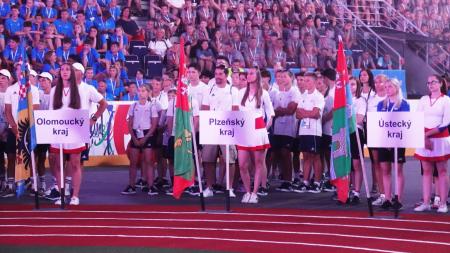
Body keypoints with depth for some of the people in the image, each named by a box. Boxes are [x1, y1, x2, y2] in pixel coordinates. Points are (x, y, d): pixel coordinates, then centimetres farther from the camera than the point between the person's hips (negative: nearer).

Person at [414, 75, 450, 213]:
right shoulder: (423, 99, 10)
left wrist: (428, 134, -10)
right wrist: (424, 137, -11)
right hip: (424, 138, 4)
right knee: (426, 171, 4)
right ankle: (426, 203, 4)